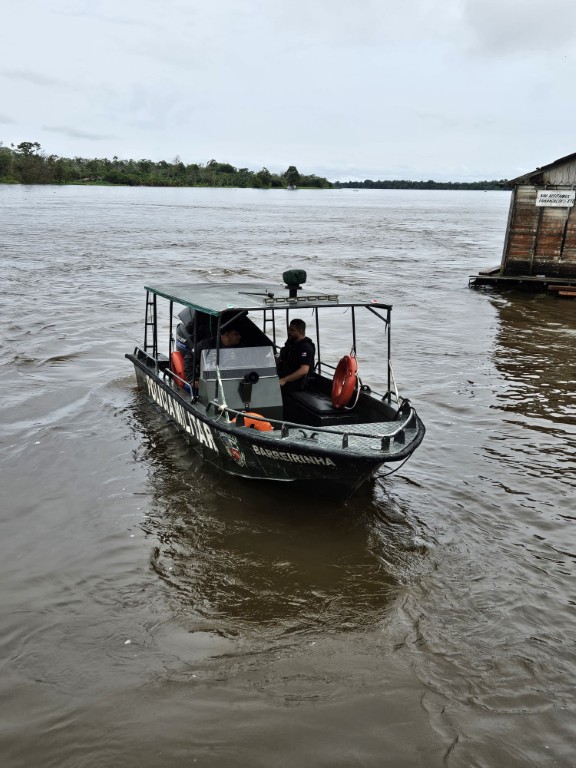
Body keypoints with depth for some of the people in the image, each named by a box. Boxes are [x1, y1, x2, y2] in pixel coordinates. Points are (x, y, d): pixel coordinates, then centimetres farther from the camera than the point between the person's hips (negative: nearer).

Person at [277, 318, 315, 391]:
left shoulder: (306, 348, -18)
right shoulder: (291, 341, 12)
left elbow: (304, 370, -30)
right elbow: (281, 358, 26)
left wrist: (284, 380, -35)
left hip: (296, 381, -9)